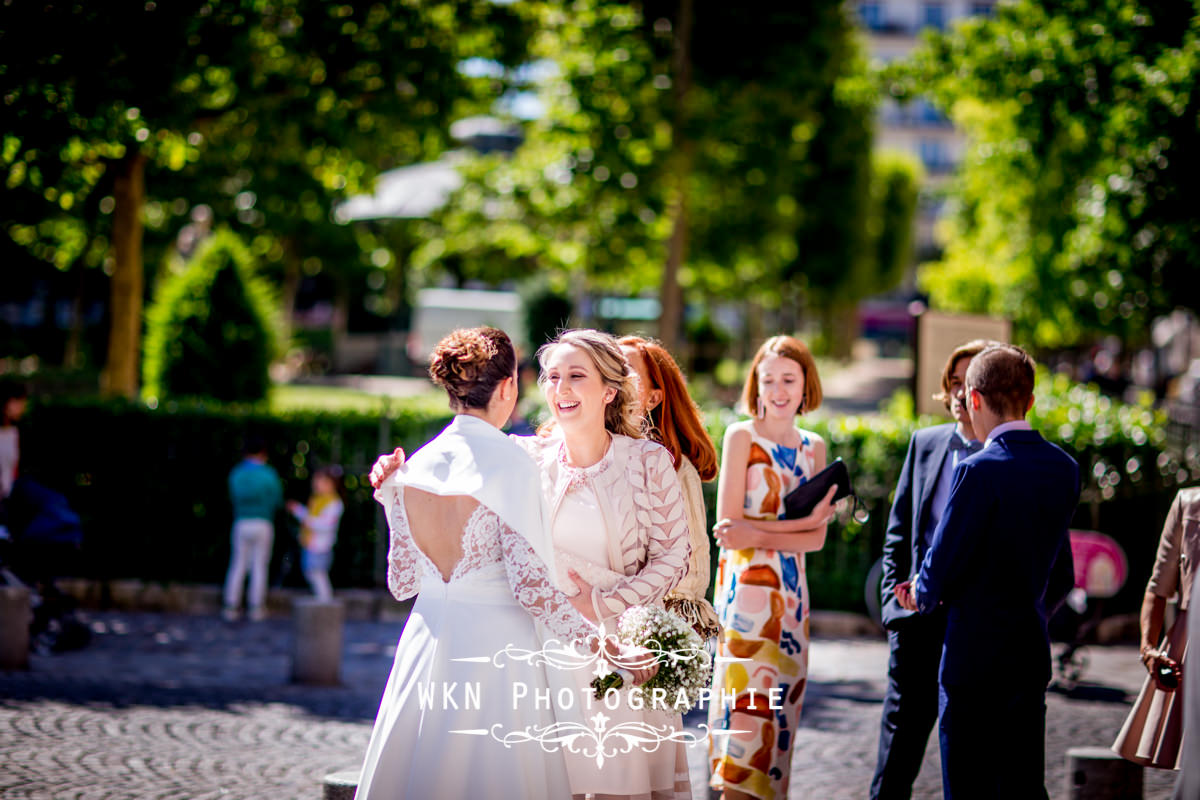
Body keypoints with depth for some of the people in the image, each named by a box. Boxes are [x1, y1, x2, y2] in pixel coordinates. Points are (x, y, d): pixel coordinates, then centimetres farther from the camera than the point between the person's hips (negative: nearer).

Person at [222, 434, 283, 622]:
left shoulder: (236, 474, 1)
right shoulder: (269, 474, -7)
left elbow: (234, 498, 9)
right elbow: (277, 500, 0)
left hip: (241, 523, 2)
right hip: (263, 523, -2)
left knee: (238, 566, 7)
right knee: (259, 566, 4)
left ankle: (232, 606, 5)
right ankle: (256, 608, 6)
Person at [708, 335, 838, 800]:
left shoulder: (813, 448, 12)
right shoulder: (741, 436, -3)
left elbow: (817, 539, 3)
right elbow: (728, 529, -10)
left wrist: (759, 534, -14)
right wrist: (802, 521, -12)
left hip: (791, 591, 5)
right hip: (746, 587, -5)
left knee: (781, 702, 7)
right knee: (745, 699, -10)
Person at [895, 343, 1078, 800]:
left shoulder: (980, 471, -17)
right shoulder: (1064, 469, 5)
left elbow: (941, 567, -14)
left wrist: (923, 597, 8)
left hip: (975, 657, -7)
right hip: (1033, 656, 7)